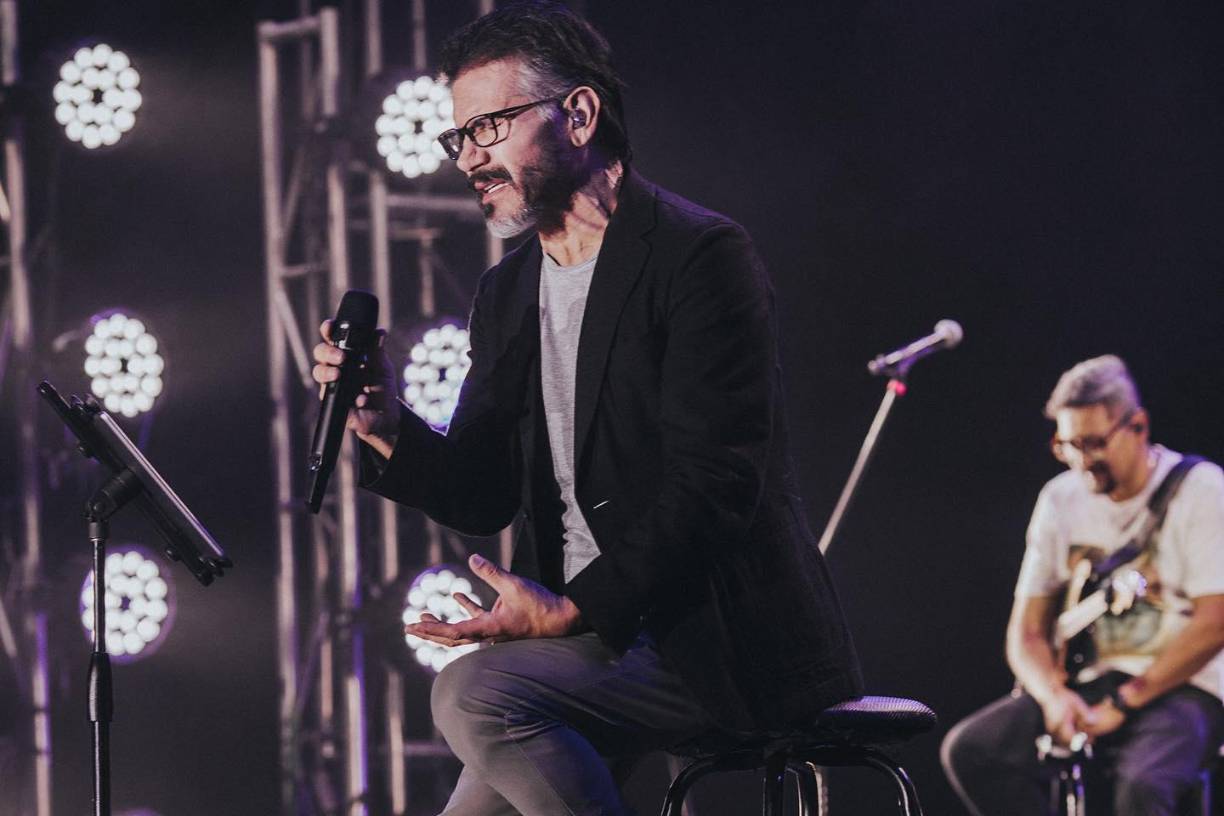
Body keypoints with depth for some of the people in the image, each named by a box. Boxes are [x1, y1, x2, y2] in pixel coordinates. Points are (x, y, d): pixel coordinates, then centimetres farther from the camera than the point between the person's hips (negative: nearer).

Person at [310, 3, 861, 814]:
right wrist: (389, 430, -7)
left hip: (723, 643, -8)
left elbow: (711, 485, -18)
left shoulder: (700, 255, -11)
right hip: (599, 638, 8)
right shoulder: (509, 292, 15)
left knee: (475, 693, -27)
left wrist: (572, 610, -24)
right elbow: (483, 496, 13)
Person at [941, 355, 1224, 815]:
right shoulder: (1061, 500, 11)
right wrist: (1054, 697, -12)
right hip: (1084, 686, 5)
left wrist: (1122, 703, -16)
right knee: (969, 750, -21)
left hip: (1180, 687, -5)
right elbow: (1026, 631, 10)